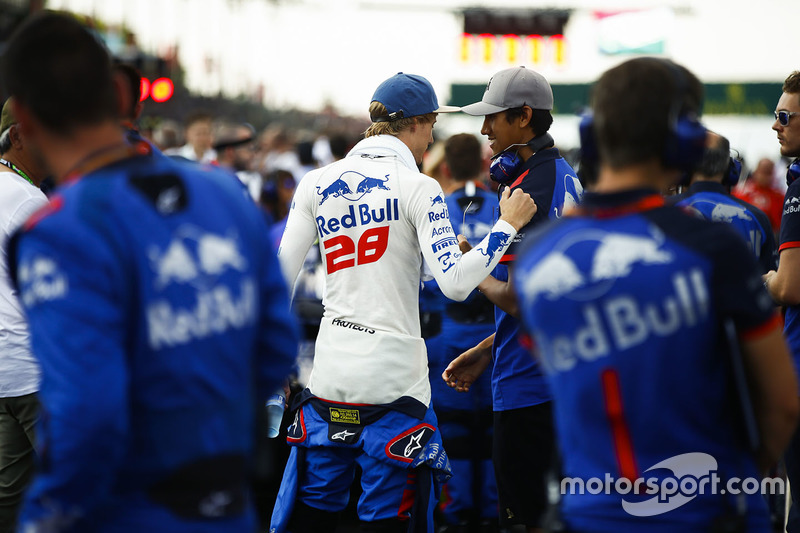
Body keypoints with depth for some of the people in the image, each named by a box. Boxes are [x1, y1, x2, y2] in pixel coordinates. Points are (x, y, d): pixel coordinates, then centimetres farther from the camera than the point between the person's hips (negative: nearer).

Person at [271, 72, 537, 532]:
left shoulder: (317, 183, 7)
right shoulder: (418, 188, -7)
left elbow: (281, 275, 6)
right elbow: (454, 283, -15)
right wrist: (509, 224, -5)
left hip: (330, 372, 5)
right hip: (393, 380, -5)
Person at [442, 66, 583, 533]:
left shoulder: (528, 192, -18)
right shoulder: (566, 176, 12)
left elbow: (517, 300, -21)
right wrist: (486, 351, 20)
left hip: (528, 384, -10)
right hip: (560, 373, 10)